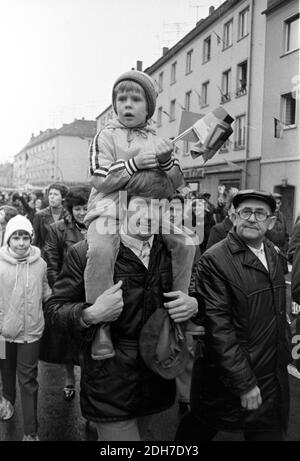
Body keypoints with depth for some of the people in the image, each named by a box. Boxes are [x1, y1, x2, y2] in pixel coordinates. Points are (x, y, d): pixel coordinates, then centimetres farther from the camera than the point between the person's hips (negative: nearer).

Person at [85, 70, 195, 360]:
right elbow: (99, 182, -9)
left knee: (185, 243, -11)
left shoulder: (156, 140, 17)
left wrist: (167, 161, -8)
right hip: (110, 209, -4)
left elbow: (176, 184, 12)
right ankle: (100, 327, -20)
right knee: (100, 249, -34)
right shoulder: (106, 136, 2)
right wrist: (134, 164, -18)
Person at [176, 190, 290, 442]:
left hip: (273, 374, 6)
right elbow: (218, 327, -21)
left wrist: (285, 351, 12)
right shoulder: (214, 260, -20)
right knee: (199, 430, 17)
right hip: (229, 376, -6)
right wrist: (244, 383, -19)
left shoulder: (273, 253, 4)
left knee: (270, 432, 18)